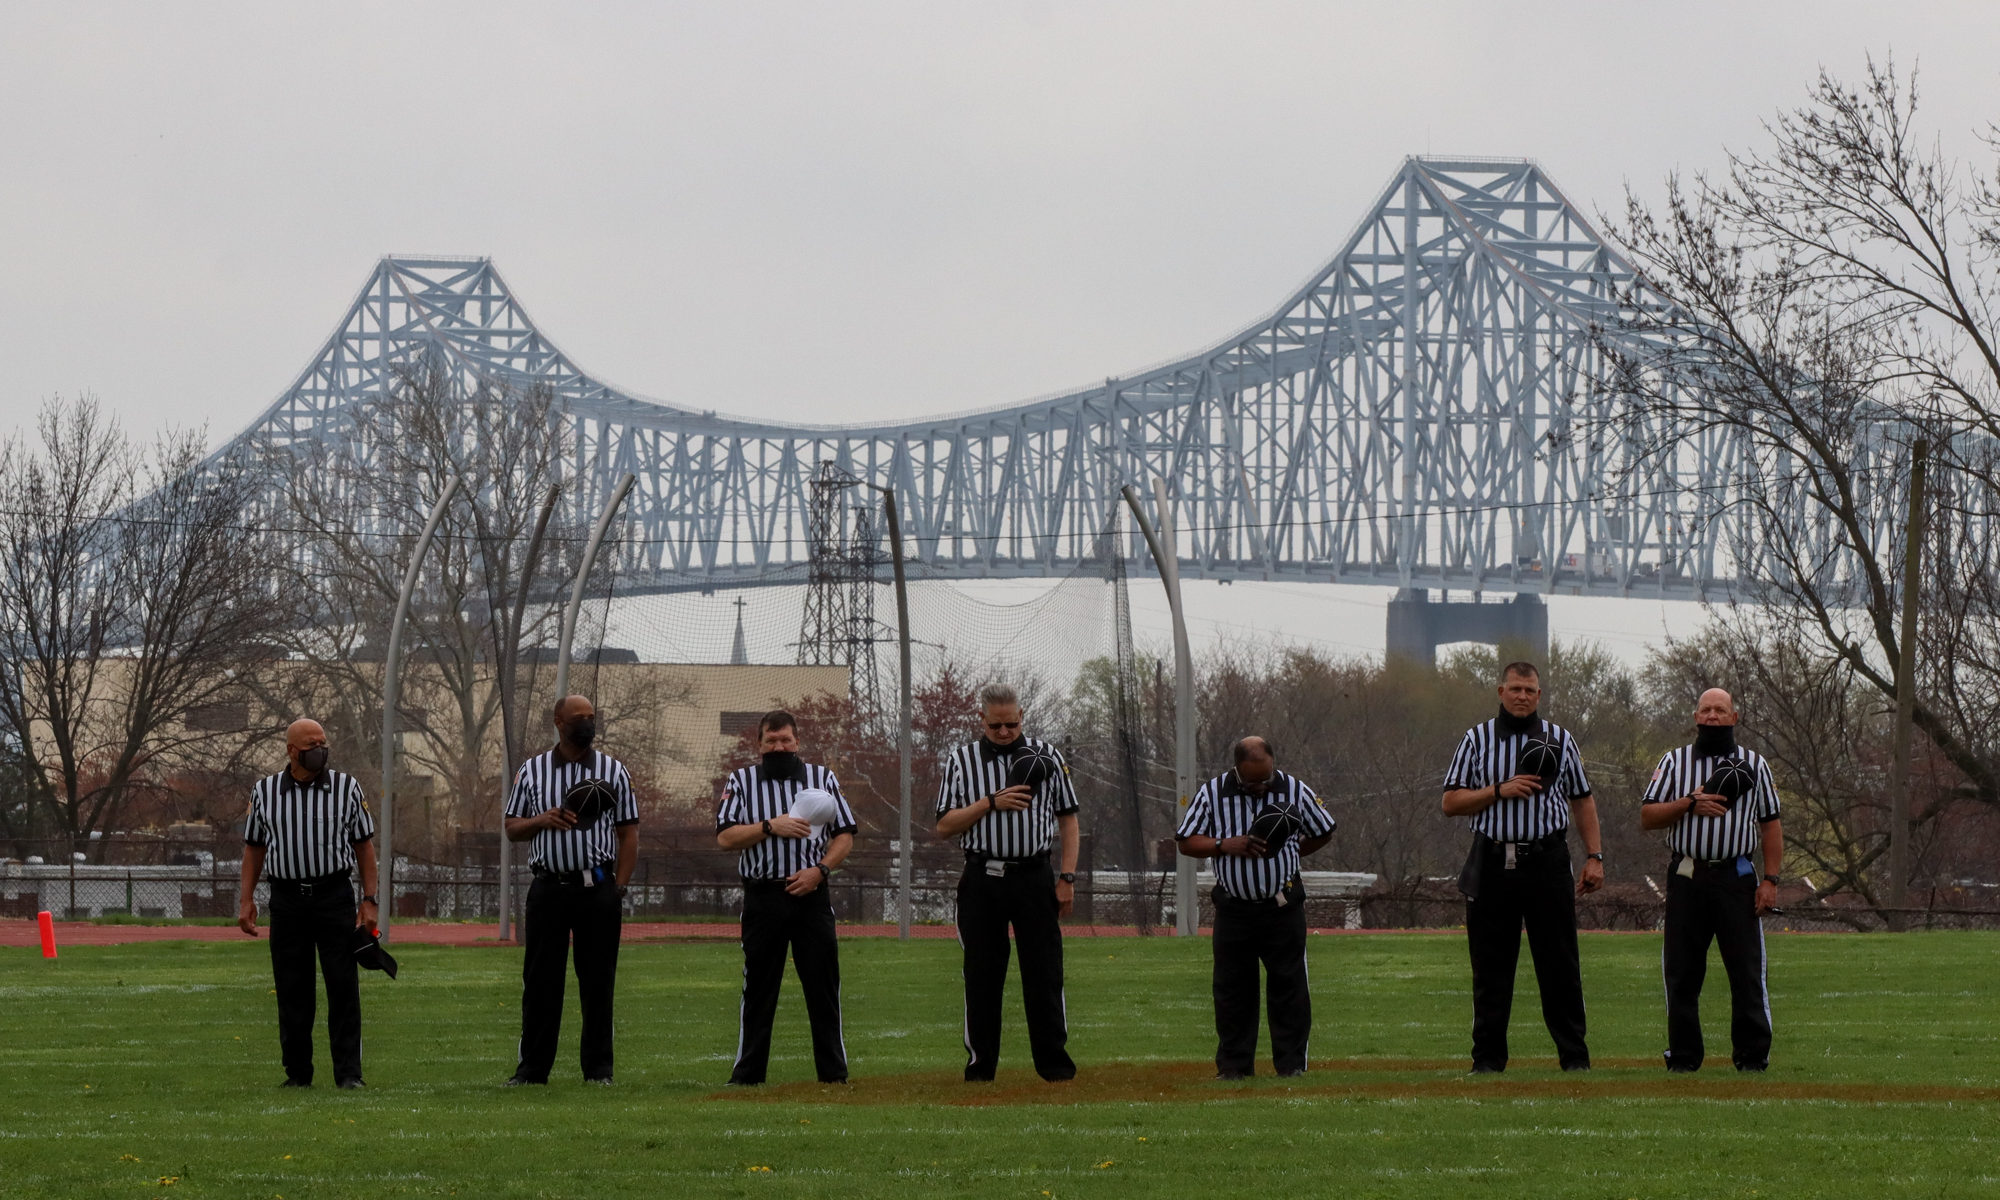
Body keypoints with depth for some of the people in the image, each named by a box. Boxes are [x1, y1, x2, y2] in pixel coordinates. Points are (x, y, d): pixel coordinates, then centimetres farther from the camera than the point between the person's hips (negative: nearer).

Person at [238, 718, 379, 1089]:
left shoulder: (346, 787, 5)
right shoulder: (265, 791, 7)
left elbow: (364, 845, 8)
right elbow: (254, 847, 13)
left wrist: (369, 900, 1)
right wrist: (246, 901, 6)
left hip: (335, 895, -1)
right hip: (287, 898, 1)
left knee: (343, 987, -6)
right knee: (292, 990, 3)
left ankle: (349, 1072, -4)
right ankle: (297, 1072, 10)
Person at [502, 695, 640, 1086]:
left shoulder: (613, 771, 7)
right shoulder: (532, 771, 8)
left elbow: (629, 833, 7)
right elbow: (512, 828, 11)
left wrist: (618, 889, -3)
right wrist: (542, 820, -11)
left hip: (598, 888, 0)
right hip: (548, 888, 0)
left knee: (598, 981, 1)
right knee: (540, 980, 2)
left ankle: (598, 1068, 8)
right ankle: (532, 1068, 7)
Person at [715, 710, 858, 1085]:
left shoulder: (822, 777, 10)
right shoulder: (741, 781, 8)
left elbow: (845, 834, 7)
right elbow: (725, 836, -3)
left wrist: (820, 870, -9)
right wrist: (770, 827, -15)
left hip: (812, 895, 0)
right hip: (763, 896, 0)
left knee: (824, 984, 0)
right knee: (758, 986, 3)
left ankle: (833, 1070, 5)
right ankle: (747, 1073, 7)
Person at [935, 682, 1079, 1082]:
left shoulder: (1046, 756, 8)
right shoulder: (961, 760, 7)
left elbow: (1067, 819, 10)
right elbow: (944, 826, 2)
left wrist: (1067, 878, 1)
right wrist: (991, 802, -11)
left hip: (1035, 877, 0)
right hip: (982, 880, 0)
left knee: (1045, 973, -2)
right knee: (981, 974, 2)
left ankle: (1054, 1062, 5)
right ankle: (980, 1065, 8)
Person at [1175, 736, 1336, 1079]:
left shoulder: (1295, 790, -1)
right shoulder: (1212, 793, -1)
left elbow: (1324, 832, 12)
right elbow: (1187, 842, 1)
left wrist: (1286, 852, -1)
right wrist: (1226, 845, -16)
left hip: (1283, 907, -1)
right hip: (1233, 907, 1)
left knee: (1290, 985, 0)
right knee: (1231, 986, 3)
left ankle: (1292, 1061, 7)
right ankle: (1233, 1064, 11)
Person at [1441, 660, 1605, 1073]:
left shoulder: (1559, 740, 11)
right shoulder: (1477, 740, 8)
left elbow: (1582, 801, 14)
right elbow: (1451, 802, 3)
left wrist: (1594, 856, 4)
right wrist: (1500, 790, -10)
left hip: (1547, 861, 0)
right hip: (1492, 864, 0)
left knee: (1560, 964, -1)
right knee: (1491, 967, 2)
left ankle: (1574, 1055, 3)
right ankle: (1488, 1058, 7)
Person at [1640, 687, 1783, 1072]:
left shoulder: (1754, 764, 12)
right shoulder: (1674, 762, 11)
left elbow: (1771, 825, 10)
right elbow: (1647, 816, 4)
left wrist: (1771, 879, -1)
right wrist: (1690, 804, -12)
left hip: (1737, 878, -1)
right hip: (1687, 877, 1)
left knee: (1747, 969, -4)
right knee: (1681, 971, 1)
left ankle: (1752, 1055, 0)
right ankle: (1683, 1055, 8)